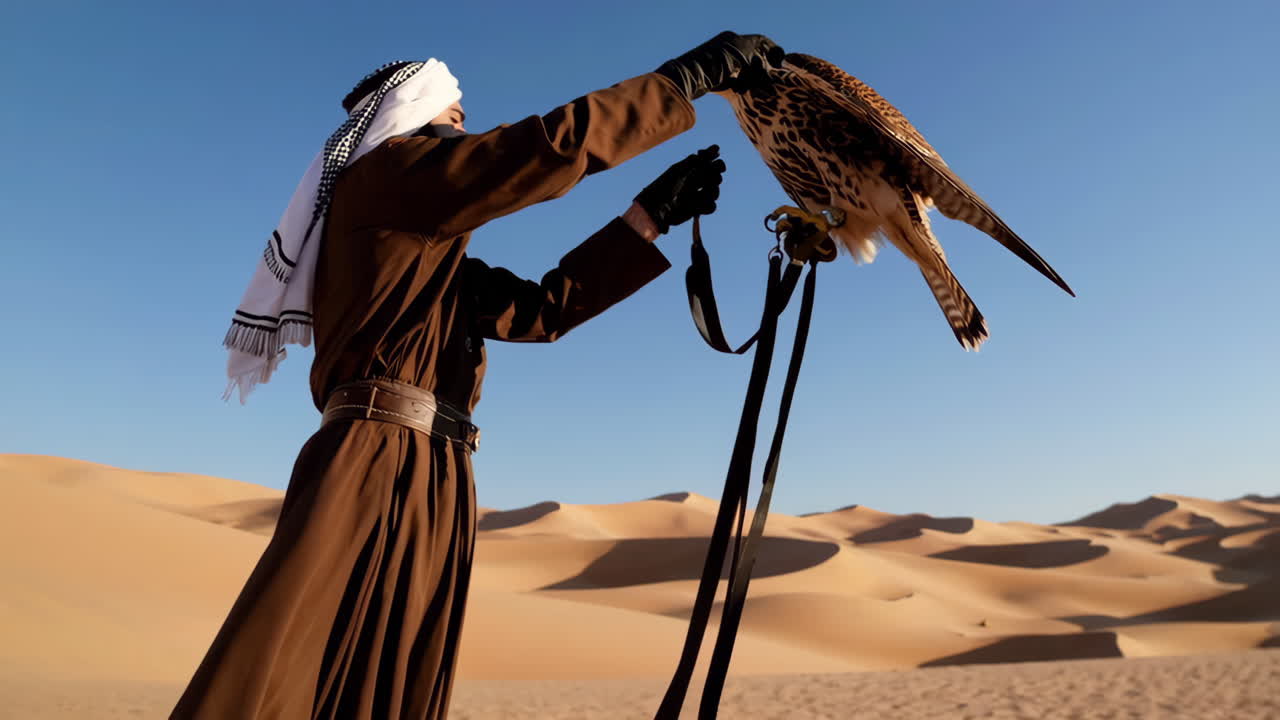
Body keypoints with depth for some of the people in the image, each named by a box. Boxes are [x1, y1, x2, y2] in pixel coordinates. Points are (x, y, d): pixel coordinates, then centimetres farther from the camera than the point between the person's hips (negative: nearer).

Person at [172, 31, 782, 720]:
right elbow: (553, 145, -8)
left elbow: (543, 308, 20)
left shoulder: (436, 259, 27)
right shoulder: (385, 173, 3)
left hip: (436, 485, 9)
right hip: (374, 468, -9)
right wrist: (691, 75, 0)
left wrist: (652, 215, 20)